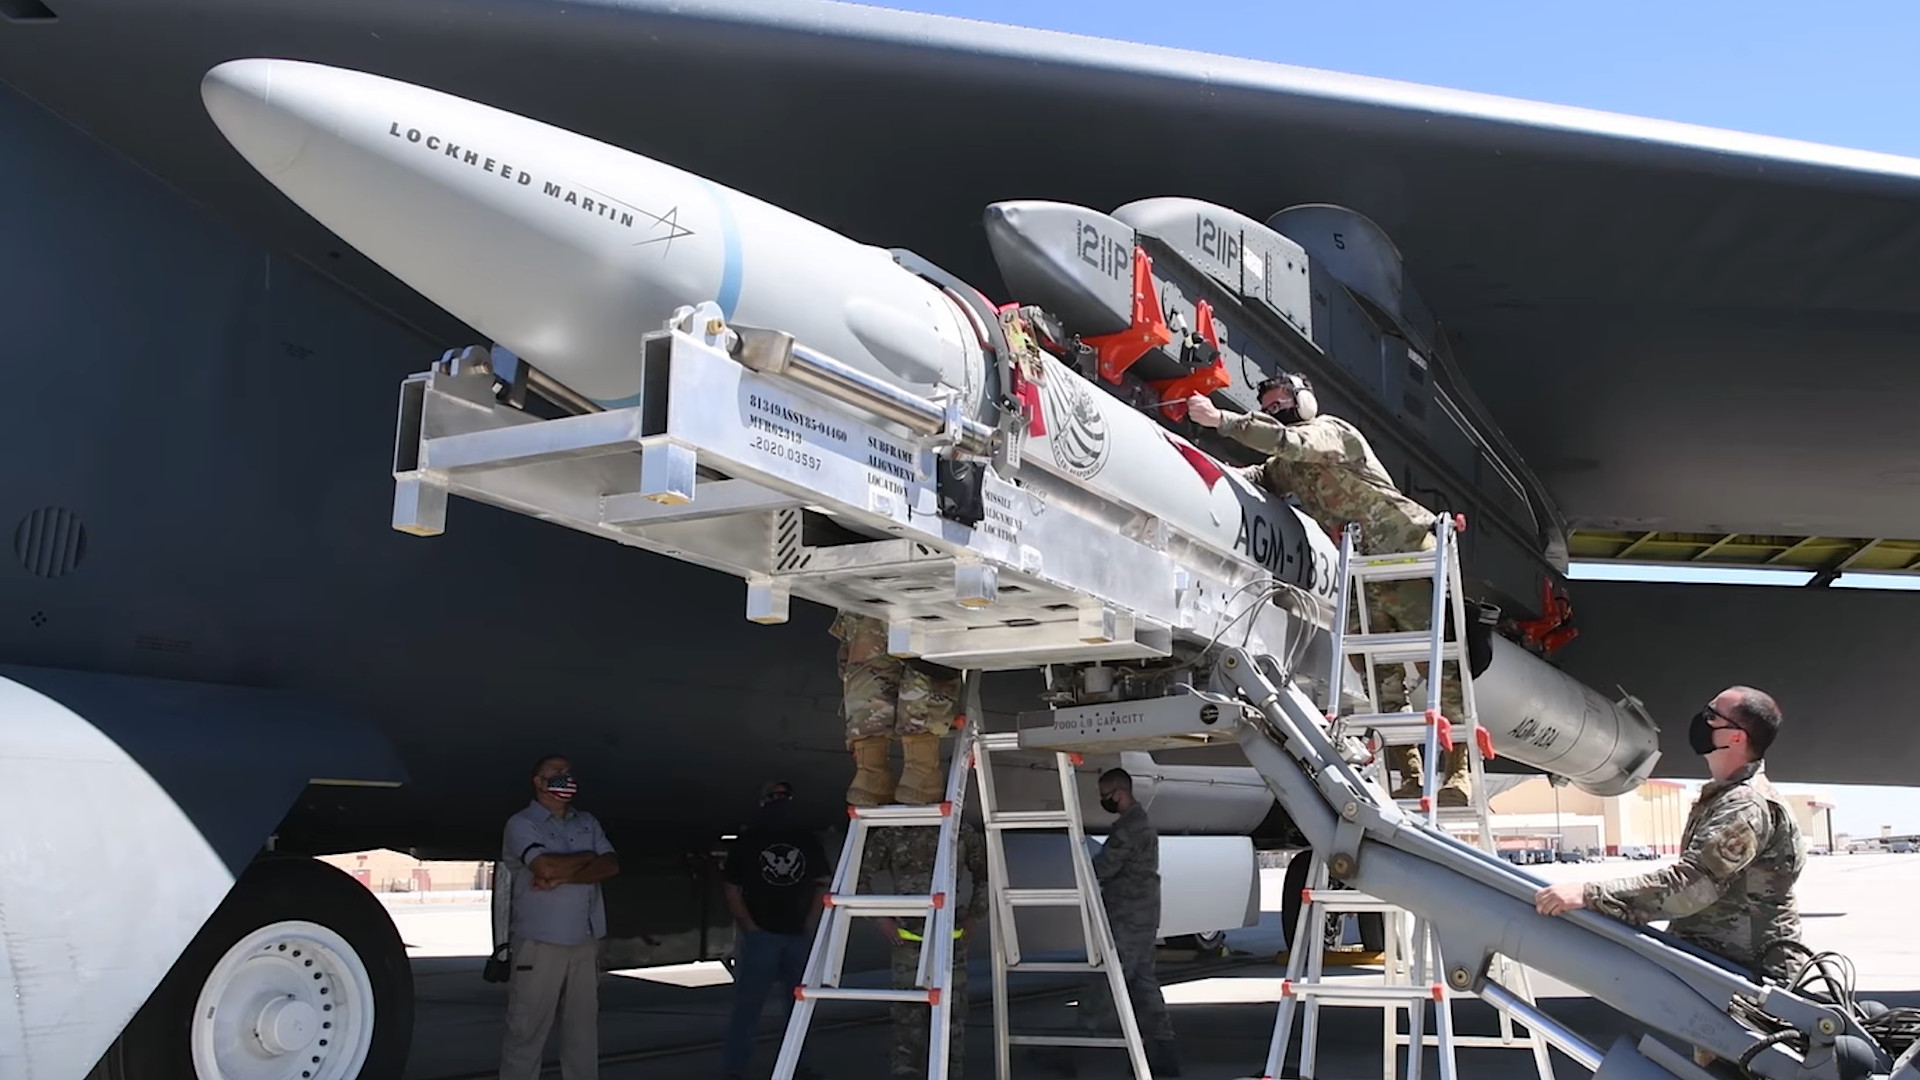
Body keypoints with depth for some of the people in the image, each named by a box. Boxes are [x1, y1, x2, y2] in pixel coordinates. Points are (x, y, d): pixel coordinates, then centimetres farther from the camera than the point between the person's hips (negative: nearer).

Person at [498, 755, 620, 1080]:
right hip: (540, 944, -5)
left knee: (584, 1030, 7)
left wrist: (564, 876, -12)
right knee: (526, 1032, -3)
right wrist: (588, 857, 0)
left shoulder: (587, 822, 16)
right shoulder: (522, 823, -1)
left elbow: (611, 866, 2)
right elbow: (546, 867, -17)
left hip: (586, 944, 5)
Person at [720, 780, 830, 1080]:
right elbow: (732, 891, -3)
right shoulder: (747, 842, -1)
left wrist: (810, 921, 2)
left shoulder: (808, 841, 8)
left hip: (799, 936, 4)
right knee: (747, 1004, -5)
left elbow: (822, 884, 13)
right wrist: (750, 927, -11)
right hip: (760, 935, -4)